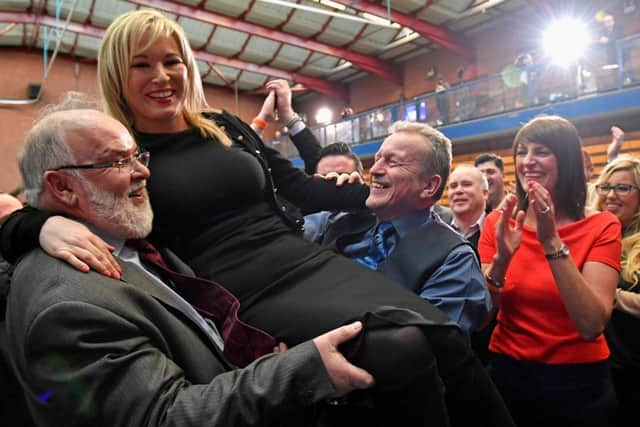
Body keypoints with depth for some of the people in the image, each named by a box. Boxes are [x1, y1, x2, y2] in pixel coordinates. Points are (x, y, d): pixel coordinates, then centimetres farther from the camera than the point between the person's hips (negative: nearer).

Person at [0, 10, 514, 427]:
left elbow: (300, 187, 17)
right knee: (402, 350, -26)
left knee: (447, 339, -13)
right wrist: (48, 225, -23)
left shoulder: (225, 126, 14)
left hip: (313, 264, 5)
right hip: (248, 299, -5)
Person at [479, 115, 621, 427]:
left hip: (577, 382, -1)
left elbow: (592, 325, -21)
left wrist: (552, 242, -27)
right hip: (508, 374, 2)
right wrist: (501, 258, -24)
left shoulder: (601, 227, -9)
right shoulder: (498, 223, -4)